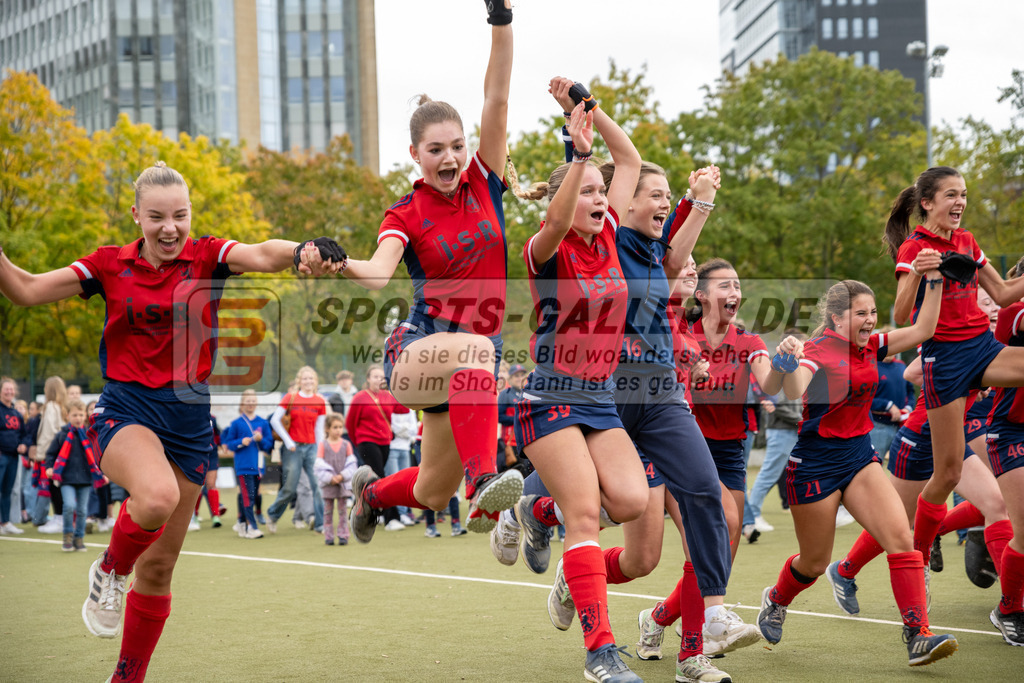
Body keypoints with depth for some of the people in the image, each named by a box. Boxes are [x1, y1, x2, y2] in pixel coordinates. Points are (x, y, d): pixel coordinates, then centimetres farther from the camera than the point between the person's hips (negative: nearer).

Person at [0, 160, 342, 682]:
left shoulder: (207, 257, -1)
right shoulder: (110, 265, 2)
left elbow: (262, 255, -21)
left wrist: (303, 252, -43)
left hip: (189, 416, 2)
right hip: (126, 408, -2)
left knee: (158, 568, 7)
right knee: (157, 496, -35)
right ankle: (109, 571, -3)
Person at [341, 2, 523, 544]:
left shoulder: (483, 183, 4)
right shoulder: (405, 214, -4)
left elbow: (496, 99, -8)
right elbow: (378, 274, -24)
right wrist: (336, 265, -46)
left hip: (478, 354, 4)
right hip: (415, 350, -4)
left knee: (433, 494, 11)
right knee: (474, 349, -40)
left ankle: (373, 491, 45)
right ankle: (484, 482, -50)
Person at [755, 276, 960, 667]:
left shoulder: (870, 347, 6)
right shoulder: (818, 350, -16)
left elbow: (923, 330, 8)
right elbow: (793, 393, -32)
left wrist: (934, 281, 1)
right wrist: (786, 364, -52)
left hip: (860, 457, 6)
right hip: (815, 464, -6)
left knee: (901, 539, -15)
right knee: (815, 563, 8)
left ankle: (918, 637, -16)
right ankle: (775, 600, 41)